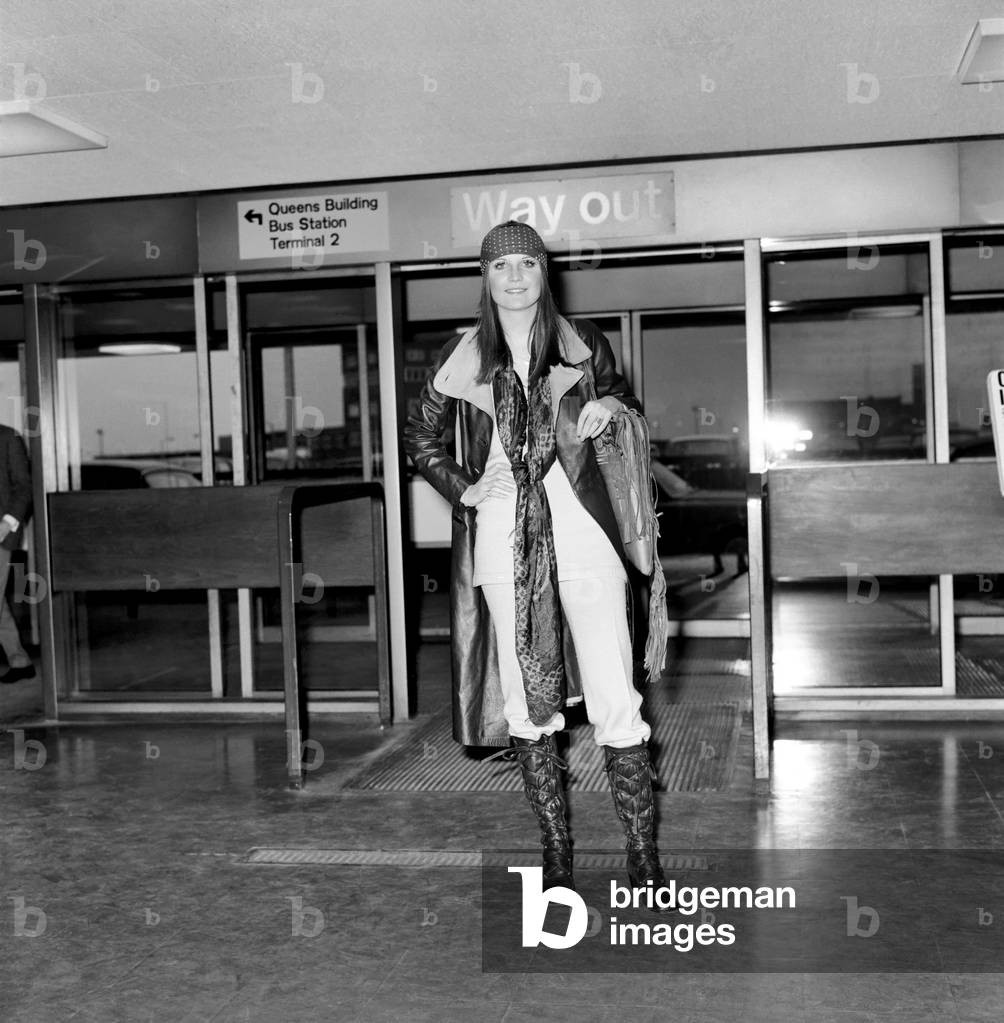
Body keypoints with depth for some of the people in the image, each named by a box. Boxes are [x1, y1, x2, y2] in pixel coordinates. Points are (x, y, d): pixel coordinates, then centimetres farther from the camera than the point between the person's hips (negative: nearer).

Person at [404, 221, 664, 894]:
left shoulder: (582, 343, 8)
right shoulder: (463, 358, 9)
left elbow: (626, 400, 22)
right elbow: (423, 438, 19)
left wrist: (612, 407, 0)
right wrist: (461, 488, 4)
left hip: (581, 527, -1)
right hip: (502, 532, 1)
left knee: (615, 699, -8)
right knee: (527, 702, 6)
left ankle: (644, 856, 2)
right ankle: (557, 851, 18)